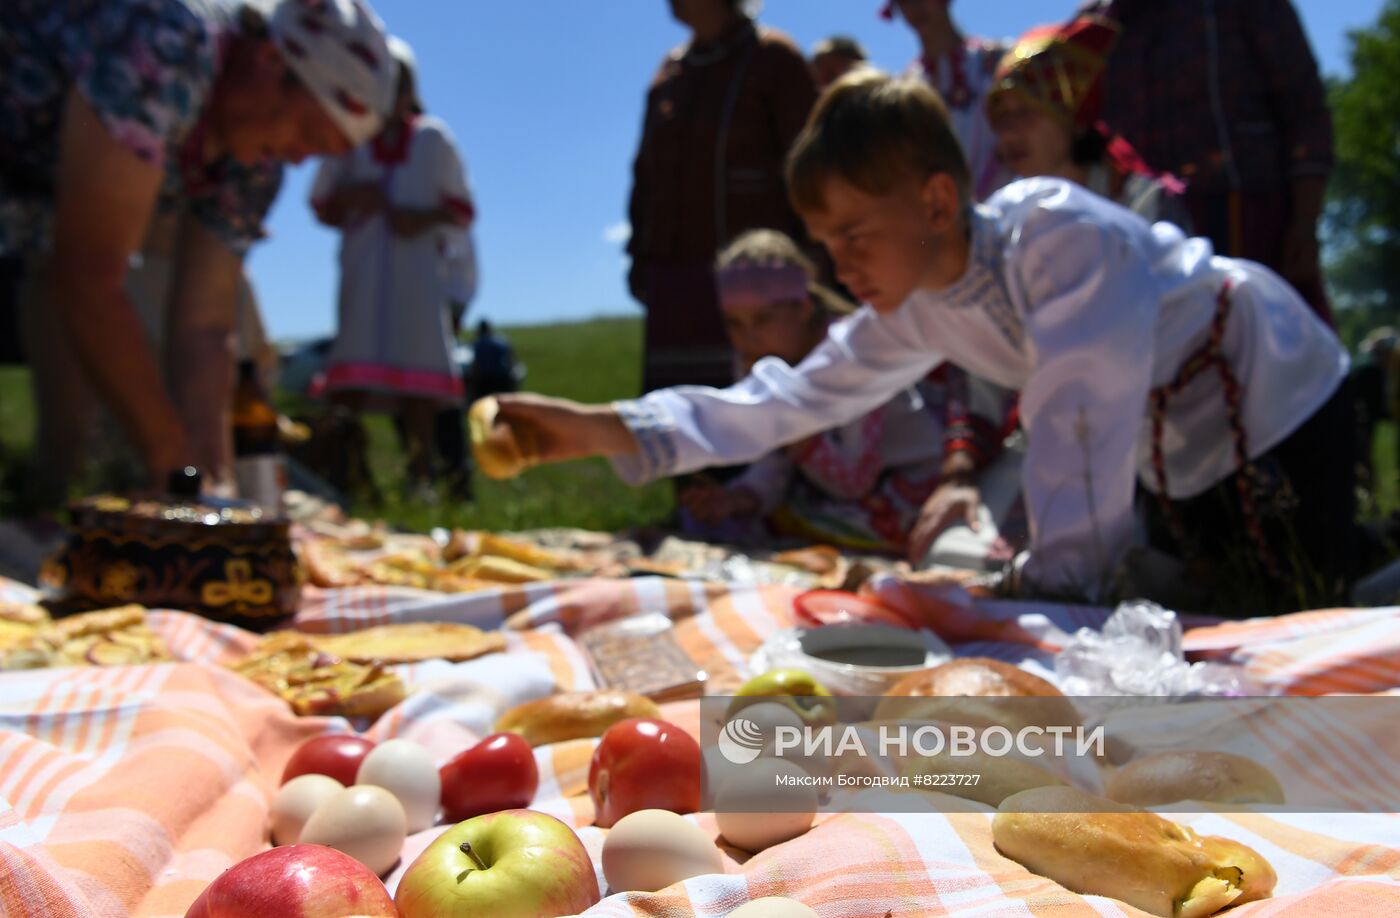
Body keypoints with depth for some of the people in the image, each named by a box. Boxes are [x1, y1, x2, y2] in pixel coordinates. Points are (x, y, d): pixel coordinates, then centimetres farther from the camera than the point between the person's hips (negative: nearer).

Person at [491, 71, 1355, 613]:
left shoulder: (1055, 226, -33)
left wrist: (1052, 582, -33)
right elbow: (796, 398, -9)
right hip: (1186, 457, 7)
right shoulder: (915, 311, -10)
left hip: (1282, 408, -6)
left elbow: (1080, 417, -36)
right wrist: (607, 429, -16)